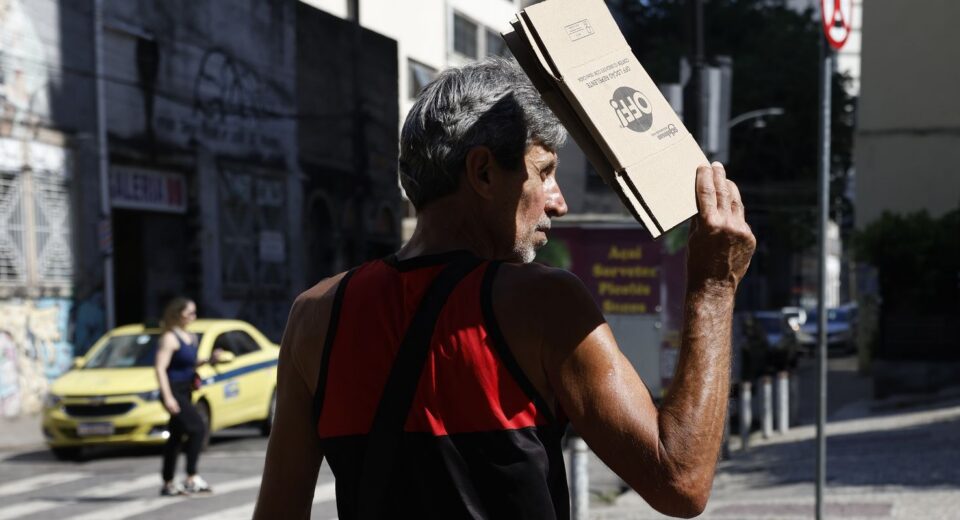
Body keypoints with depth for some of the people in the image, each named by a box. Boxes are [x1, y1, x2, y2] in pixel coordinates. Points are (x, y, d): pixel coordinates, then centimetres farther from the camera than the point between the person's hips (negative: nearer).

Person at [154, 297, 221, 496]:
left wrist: (209, 360, 8)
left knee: (176, 436, 11)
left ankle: (168, 484, 18)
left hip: (185, 392, 9)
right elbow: (160, 368, -19)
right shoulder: (169, 338, -12)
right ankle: (192, 478, -17)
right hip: (174, 392, -9)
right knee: (198, 428, -17)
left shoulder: (190, 338, 14)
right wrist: (167, 396, -27)